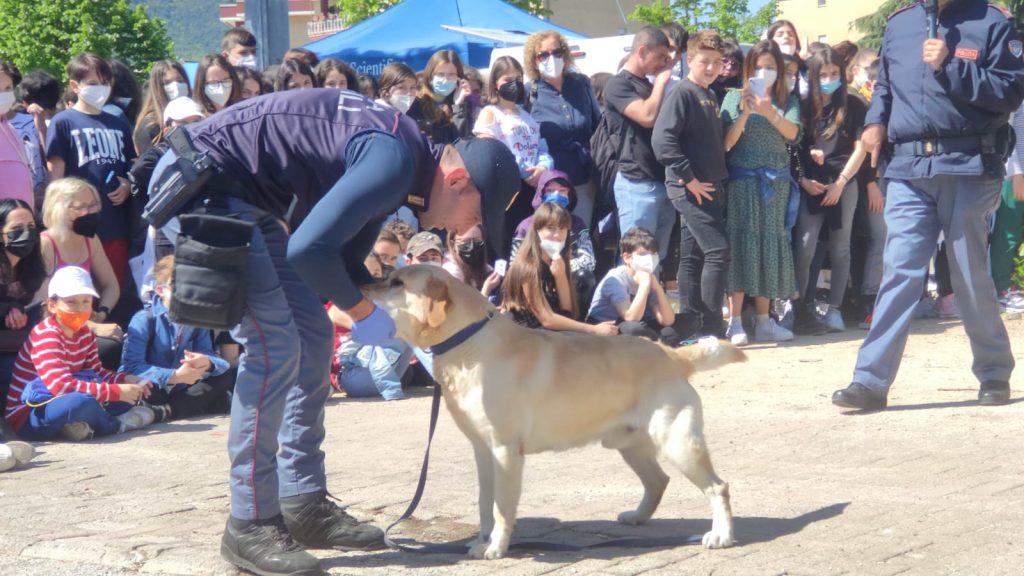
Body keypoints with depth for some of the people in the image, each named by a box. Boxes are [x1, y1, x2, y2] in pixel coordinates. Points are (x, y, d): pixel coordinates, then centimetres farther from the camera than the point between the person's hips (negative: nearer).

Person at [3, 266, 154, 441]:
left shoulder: (85, 333, 5)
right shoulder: (45, 335, -22)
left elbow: (96, 371, 14)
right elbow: (61, 386, -33)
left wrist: (125, 380, -8)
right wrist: (116, 392, -32)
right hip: (28, 417, -9)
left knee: (127, 395, 3)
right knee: (79, 401, -37)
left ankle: (80, 424, -16)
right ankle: (115, 424, -8)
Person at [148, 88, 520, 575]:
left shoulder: (398, 164, 9)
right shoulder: (394, 161, -22)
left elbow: (344, 259, 16)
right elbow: (309, 249, -28)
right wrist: (363, 311, -12)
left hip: (243, 196, 11)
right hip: (200, 183, -11)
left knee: (312, 337, 10)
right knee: (273, 344, -13)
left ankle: (303, 505, 15)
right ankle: (250, 526, -6)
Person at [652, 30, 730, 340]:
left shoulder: (711, 96, 16)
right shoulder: (682, 94, -10)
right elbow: (662, 139, -20)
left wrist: (720, 177, 8)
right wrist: (689, 179, -19)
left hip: (711, 186, 8)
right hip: (690, 188, -8)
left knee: (693, 256, 10)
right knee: (718, 250, -12)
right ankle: (711, 327, -8)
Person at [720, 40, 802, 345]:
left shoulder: (788, 101, 11)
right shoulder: (734, 97, 5)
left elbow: (792, 133, -7)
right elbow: (726, 144, -2)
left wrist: (769, 112, -23)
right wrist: (745, 114, -15)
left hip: (776, 183, 3)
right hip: (742, 181, -3)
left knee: (771, 245, 4)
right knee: (741, 244, -9)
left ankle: (764, 321, 10)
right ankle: (735, 322, -9)